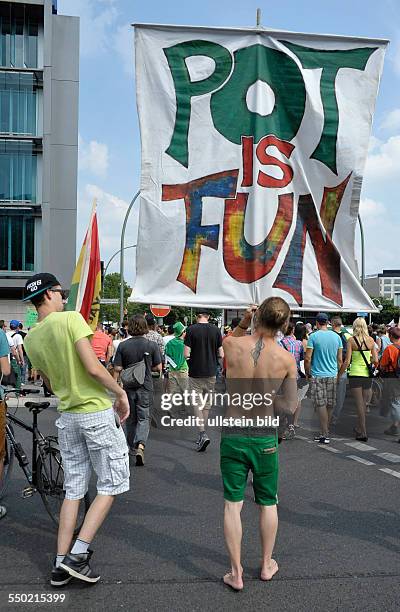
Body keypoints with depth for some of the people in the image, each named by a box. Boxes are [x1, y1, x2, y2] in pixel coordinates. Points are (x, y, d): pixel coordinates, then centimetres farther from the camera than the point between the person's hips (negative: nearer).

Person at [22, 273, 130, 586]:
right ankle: (78, 554, 2)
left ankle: (61, 564, 17)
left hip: (67, 416, 7)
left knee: (73, 489, 15)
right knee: (112, 484, 7)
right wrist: (121, 393, -8)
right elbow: (93, 367, -21)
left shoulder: (31, 339, 6)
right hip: (97, 412, -6)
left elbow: (51, 382, 14)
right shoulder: (71, 319, -15)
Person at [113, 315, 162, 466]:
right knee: (144, 417, 4)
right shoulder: (152, 345, -8)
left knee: (131, 418, 17)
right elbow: (158, 367, -4)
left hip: (129, 387, 2)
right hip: (145, 387, -1)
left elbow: (117, 369, -6)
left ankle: (132, 447, 28)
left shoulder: (123, 345, -6)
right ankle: (140, 445, -17)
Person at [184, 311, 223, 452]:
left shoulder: (191, 329, -9)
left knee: (197, 403, 2)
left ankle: (203, 434, -13)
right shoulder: (216, 330, 0)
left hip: (195, 372, -3)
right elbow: (221, 354, 0)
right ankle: (202, 435, 22)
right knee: (207, 403, 14)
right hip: (211, 372, 3)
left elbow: (186, 354, -13)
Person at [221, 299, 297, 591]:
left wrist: (243, 322, 4)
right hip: (265, 438, 0)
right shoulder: (287, 359, -12)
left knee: (233, 504, 10)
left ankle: (236, 572, 16)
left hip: (233, 435, 0)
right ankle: (267, 565, 33)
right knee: (268, 503, 19)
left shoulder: (232, 345, -11)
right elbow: (290, 407, -9)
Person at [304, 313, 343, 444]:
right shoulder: (336, 336, 5)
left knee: (321, 405, -2)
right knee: (329, 406, 12)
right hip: (333, 375, 5)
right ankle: (325, 431, 25)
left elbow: (308, 358, -12)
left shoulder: (313, 336, -9)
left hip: (318, 375, -5)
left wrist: (308, 374, 1)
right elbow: (340, 359, 9)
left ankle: (324, 435, -3)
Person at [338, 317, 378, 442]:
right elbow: (376, 361, 0)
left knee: (359, 404, 0)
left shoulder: (351, 340, -7)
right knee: (364, 404, 15)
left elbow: (347, 362, -11)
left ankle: (363, 433, 0)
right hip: (368, 375, 3)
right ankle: (360, 428, 28)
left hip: (355, 375, -3)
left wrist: (339, 375, -1)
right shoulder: (371, 340, 0)